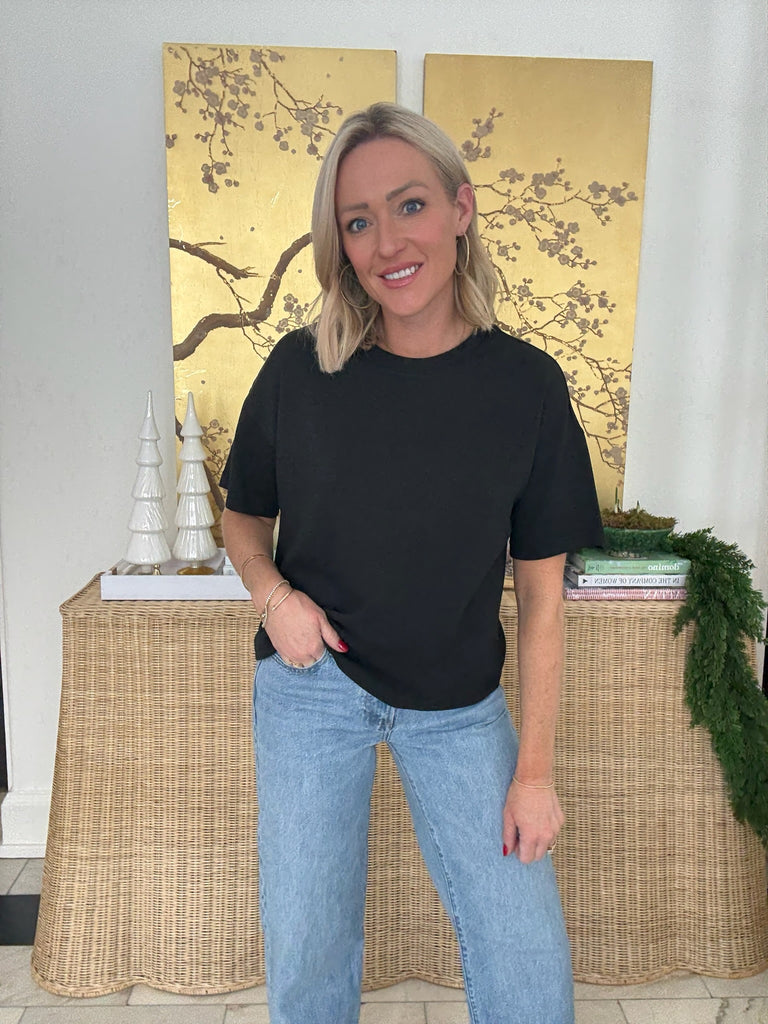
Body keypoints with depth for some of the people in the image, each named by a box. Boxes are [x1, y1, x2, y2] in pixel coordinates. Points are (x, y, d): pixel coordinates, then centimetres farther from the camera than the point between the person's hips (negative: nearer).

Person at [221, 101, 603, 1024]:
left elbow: (541, 594, -5)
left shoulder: (527, 385, -10)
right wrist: (274, 594, -15)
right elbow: (243, 518, 6)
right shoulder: (301, 369, -9)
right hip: (312, 683, 1)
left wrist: (534, 770, -4)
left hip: (459, 703, 0)